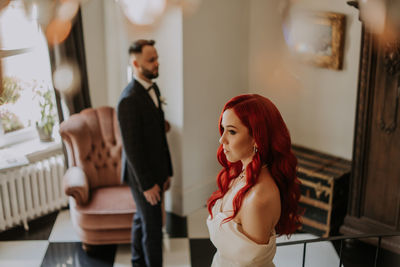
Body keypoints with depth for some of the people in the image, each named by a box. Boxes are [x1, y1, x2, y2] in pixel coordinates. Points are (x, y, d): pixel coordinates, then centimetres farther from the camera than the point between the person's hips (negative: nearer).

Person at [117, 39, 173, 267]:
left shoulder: (153, 89, 5)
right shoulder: (129, 100, -24)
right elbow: (131, 147, -22)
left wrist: (167, 171, 13)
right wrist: (147, 184, -19)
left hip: (155, 170, 9)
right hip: (143, 175, -8)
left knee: (141, 219, 22)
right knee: (153, 227, 3)